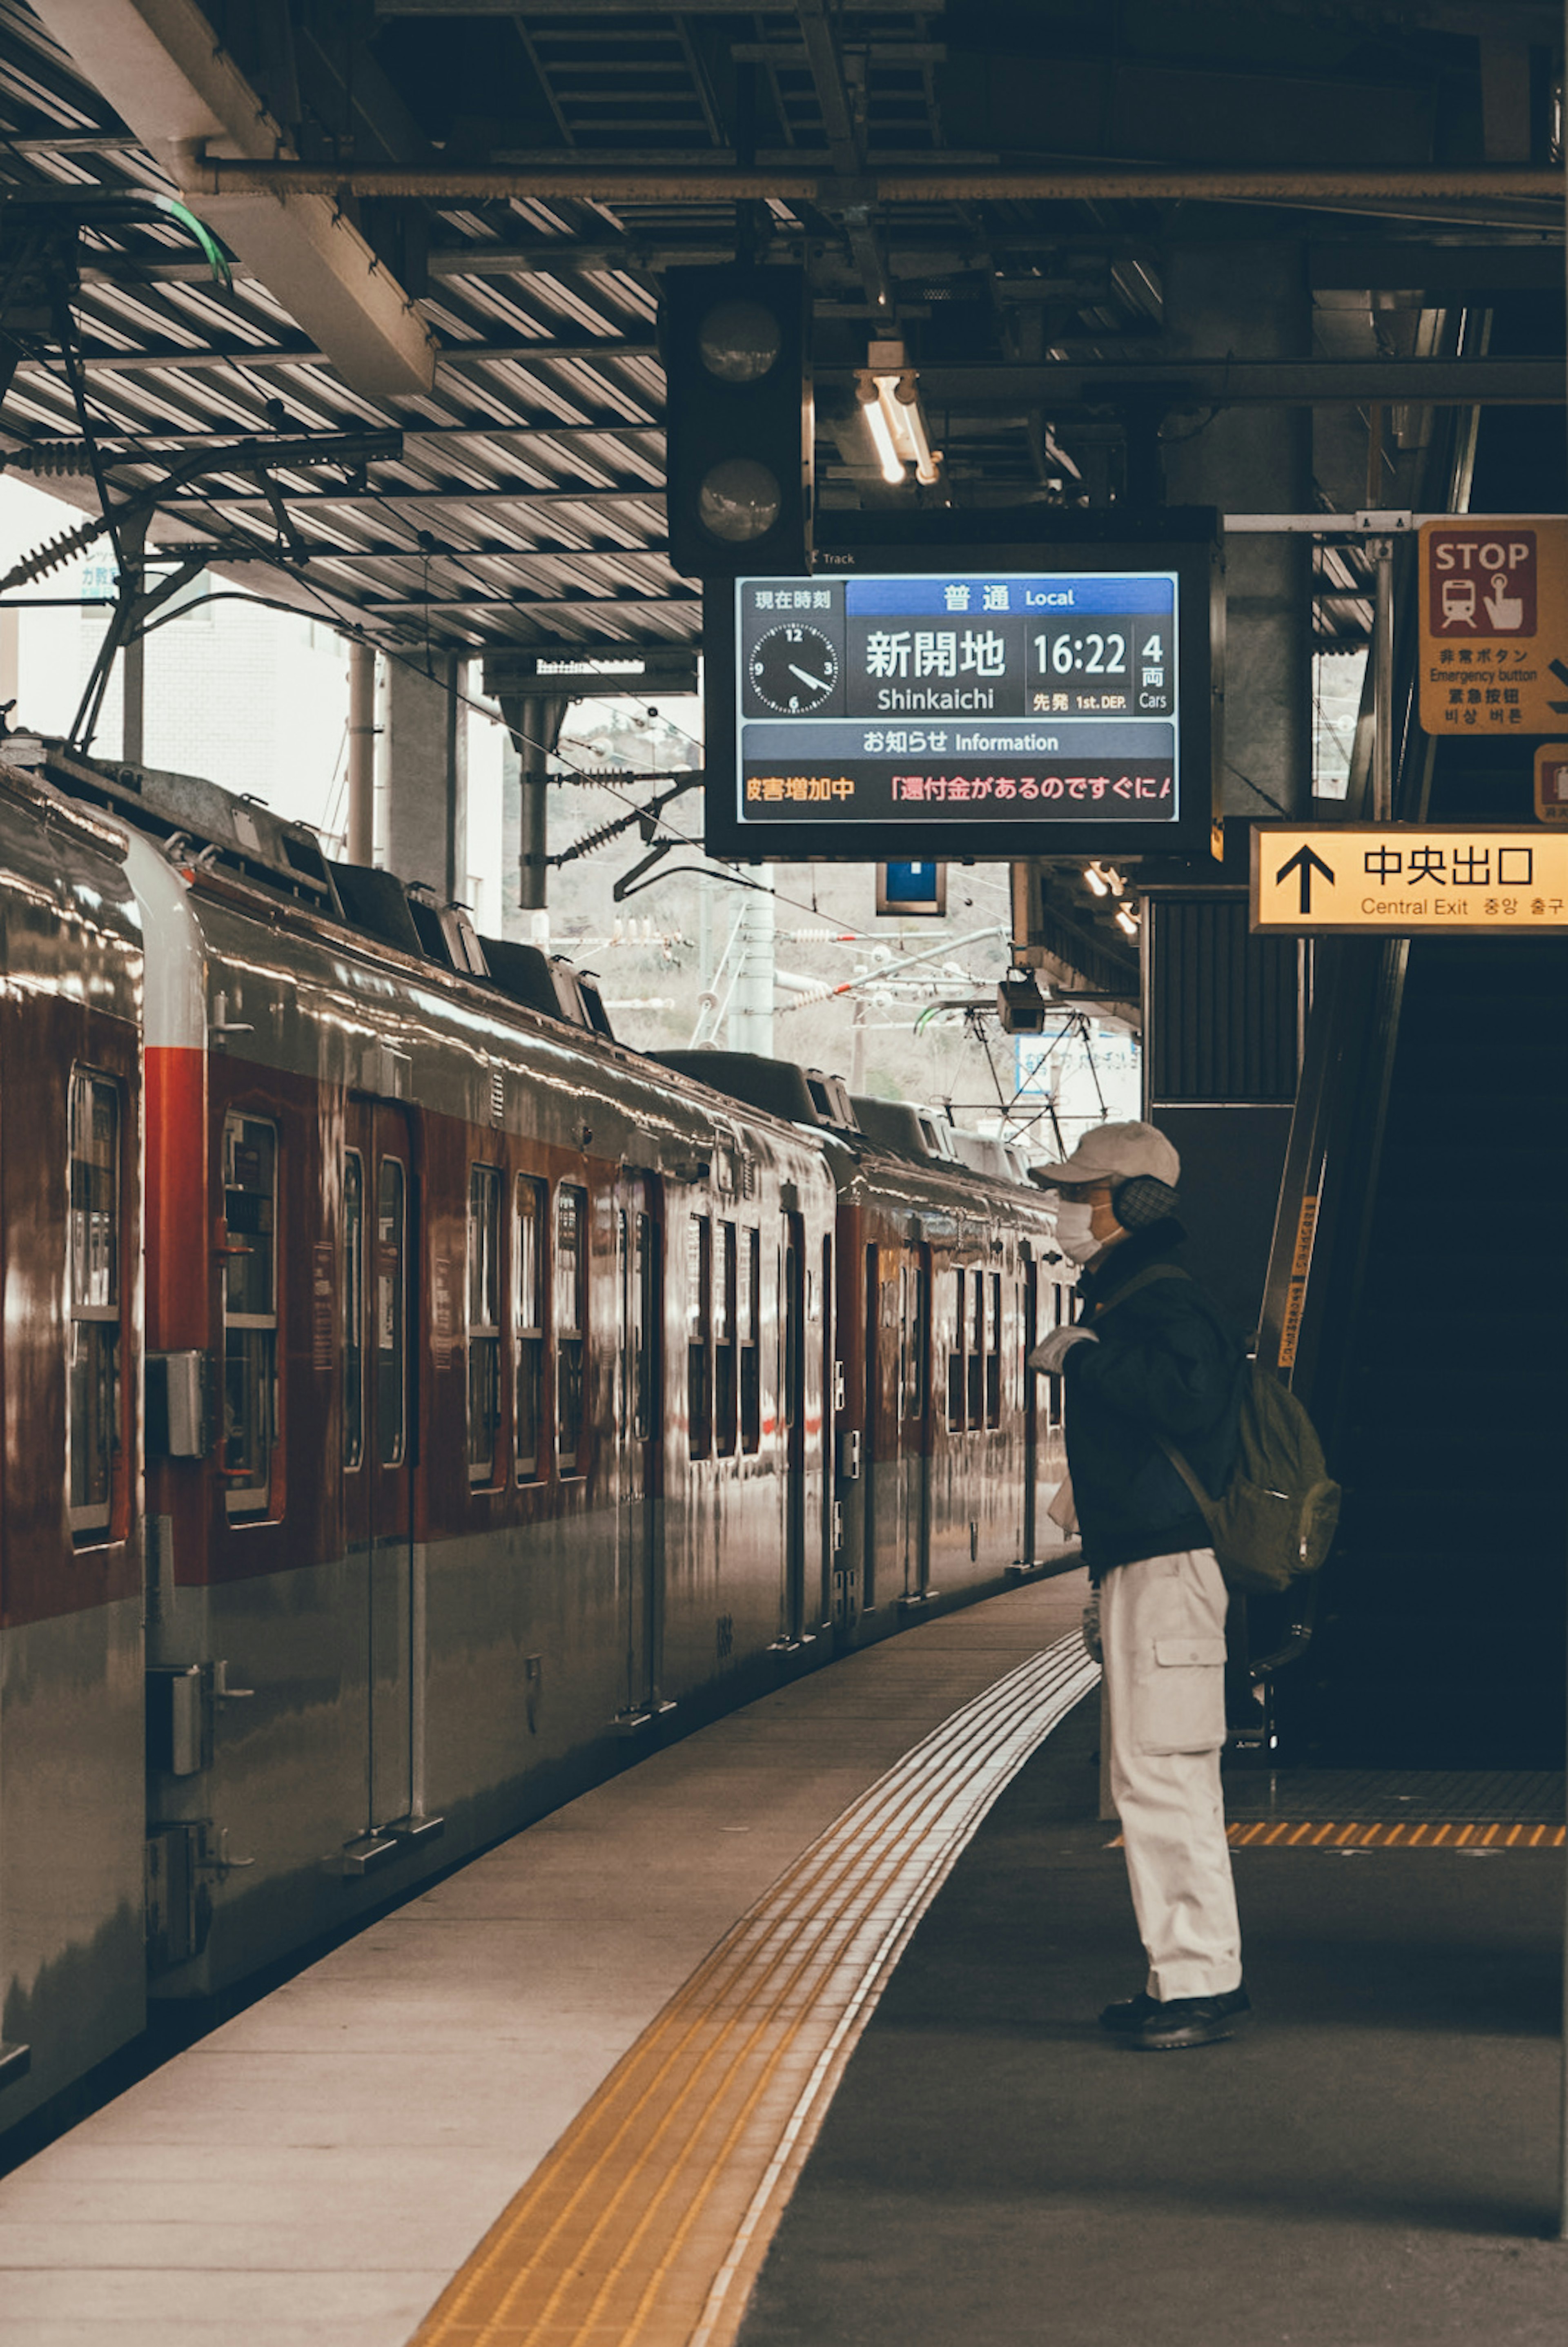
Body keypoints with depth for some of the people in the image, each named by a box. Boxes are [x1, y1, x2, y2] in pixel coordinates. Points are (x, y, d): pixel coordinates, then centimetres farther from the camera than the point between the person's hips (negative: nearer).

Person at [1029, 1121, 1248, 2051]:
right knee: (1158, 1779, 14)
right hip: (1143, 1569, 11)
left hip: (1170, 1568, -11)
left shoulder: (1165, 1302, -13)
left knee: (1162, 1775, -11)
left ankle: (1204, 1983, -10)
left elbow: (1186, 1393, -35)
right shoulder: (1122, 1302, 21)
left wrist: (1084, 1356, -23)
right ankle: (1186, 1976, 19)